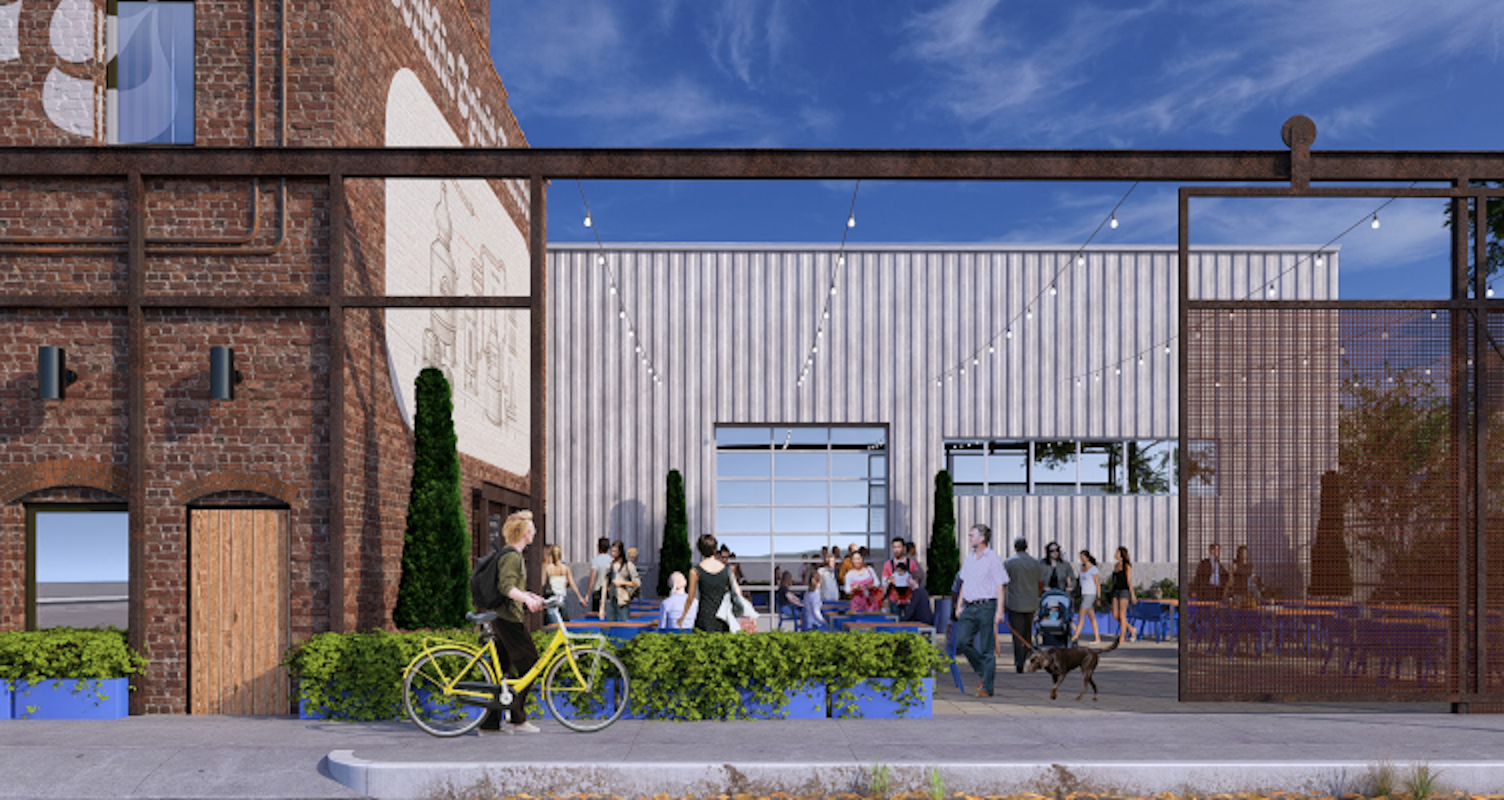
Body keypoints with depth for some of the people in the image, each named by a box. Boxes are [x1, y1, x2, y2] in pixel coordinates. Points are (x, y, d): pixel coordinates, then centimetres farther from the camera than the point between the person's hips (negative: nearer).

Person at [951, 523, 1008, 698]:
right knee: (962, 641, -4)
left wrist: (999, 611, -13)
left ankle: (987, 687, 4)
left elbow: (1000, 586, -8)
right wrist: (959, 605, 16)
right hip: (970, 606, 7)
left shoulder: (993, 559, -6)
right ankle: (984, 671, 16)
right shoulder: (969, 559, 14)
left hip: (986, 606, -6)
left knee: (987, 648, -2)